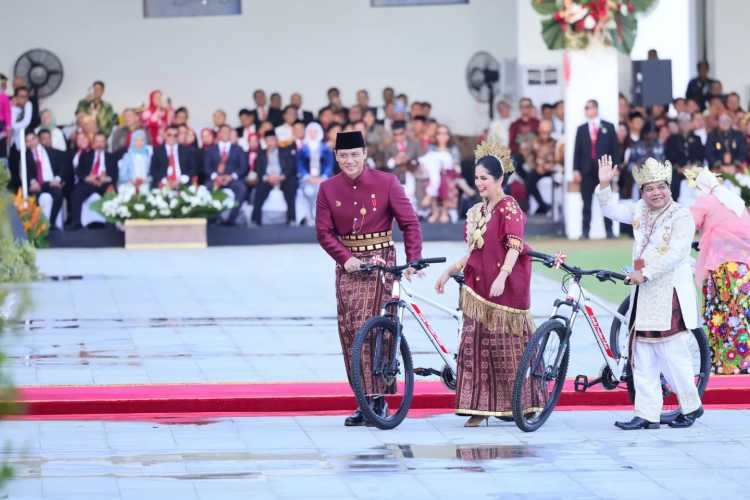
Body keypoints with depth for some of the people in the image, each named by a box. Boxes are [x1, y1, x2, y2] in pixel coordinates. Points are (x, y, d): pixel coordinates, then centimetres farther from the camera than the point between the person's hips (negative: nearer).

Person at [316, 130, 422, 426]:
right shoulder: (328, 189, 3)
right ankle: (365, 402, 6)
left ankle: (376, 399, -9)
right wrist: (346, 258, -13)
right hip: (348, 264, 4)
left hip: (380, 261, -4)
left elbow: (410, 224, -4)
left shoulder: (386, 183, -5)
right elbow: (324, 232, 2)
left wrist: (413, 261, -15)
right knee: (348, 333, 0)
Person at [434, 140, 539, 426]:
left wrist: (502, 277, -31)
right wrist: (449, 272, 18)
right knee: (474, 345, 0)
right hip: (478, 288, 7)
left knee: (506, 346, 1)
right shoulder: (476, 212, 15)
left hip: (504, 288, -7)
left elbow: (514, 246, -19)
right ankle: (479, 408, 1)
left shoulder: (509, 208, -8)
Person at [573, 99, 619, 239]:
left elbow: (614, 149, 6)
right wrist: (576, 170, -2)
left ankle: (609, 231, 4)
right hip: (587, 171, 1)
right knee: (587, 204, 0)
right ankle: (585, 232, 1)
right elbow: (577, 151, 8)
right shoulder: (581, 129, 12)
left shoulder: (608, 127, 9)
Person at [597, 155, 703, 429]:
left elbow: (675, 254, -16)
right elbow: (611, 209, 17)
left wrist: (645, 274, -19)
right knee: (643, 357, 4)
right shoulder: (640, 211, 13)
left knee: (672, 355, -5)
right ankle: (646, 414, 7)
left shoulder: (681, 216, -8)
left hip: (670, 295, -7)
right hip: (643, 294, 7)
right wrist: (604, 185, 0)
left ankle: (691, 407, 12)